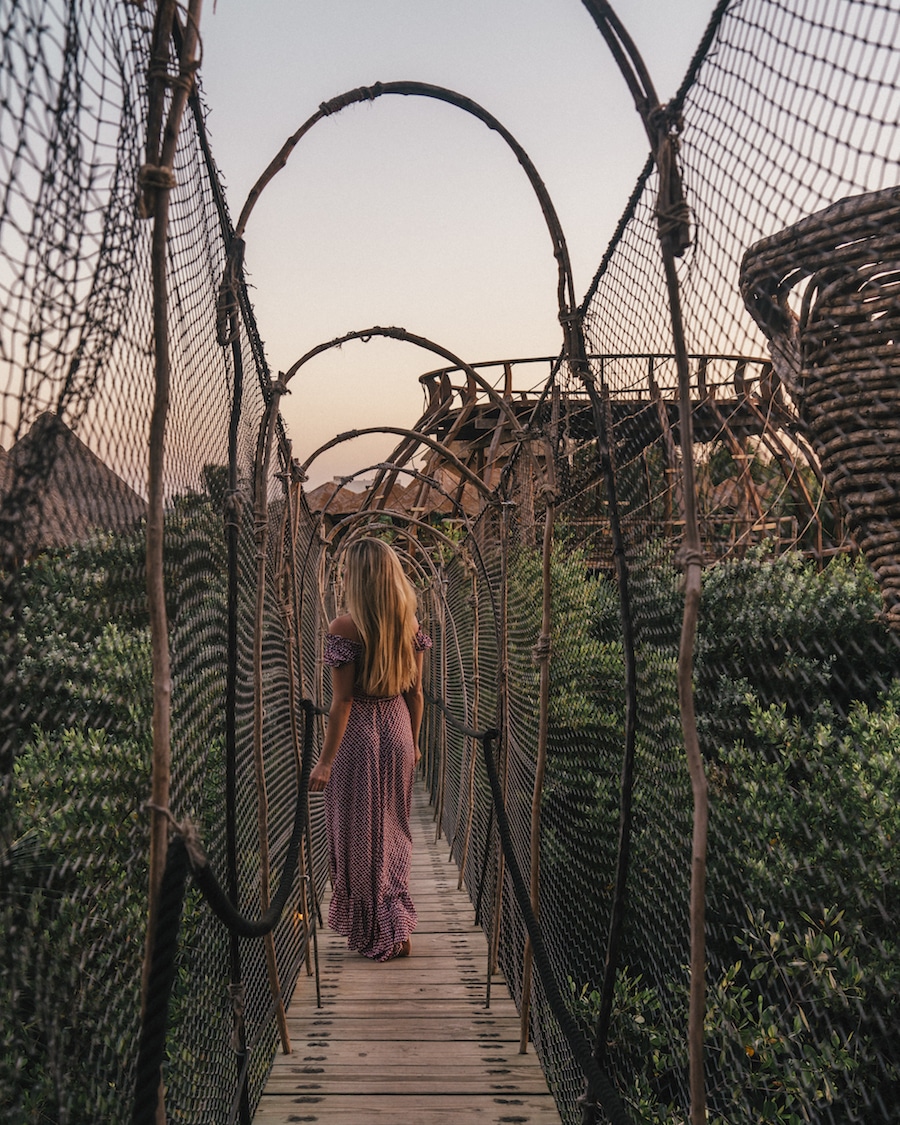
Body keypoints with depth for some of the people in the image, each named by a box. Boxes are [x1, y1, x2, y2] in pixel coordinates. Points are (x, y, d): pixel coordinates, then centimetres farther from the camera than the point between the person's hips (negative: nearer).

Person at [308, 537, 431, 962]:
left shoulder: (344, 629, -18)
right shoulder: (409, 624, -1)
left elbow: (342, 701, -18)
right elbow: (416, 692, 5)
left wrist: (325, 761, -12)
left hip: (358, 737, -5)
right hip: (397, 733, 6)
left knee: (358, 833, 9)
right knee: (392, 831, 19)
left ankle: (375, 934, 17)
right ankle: (399, 927, 24)